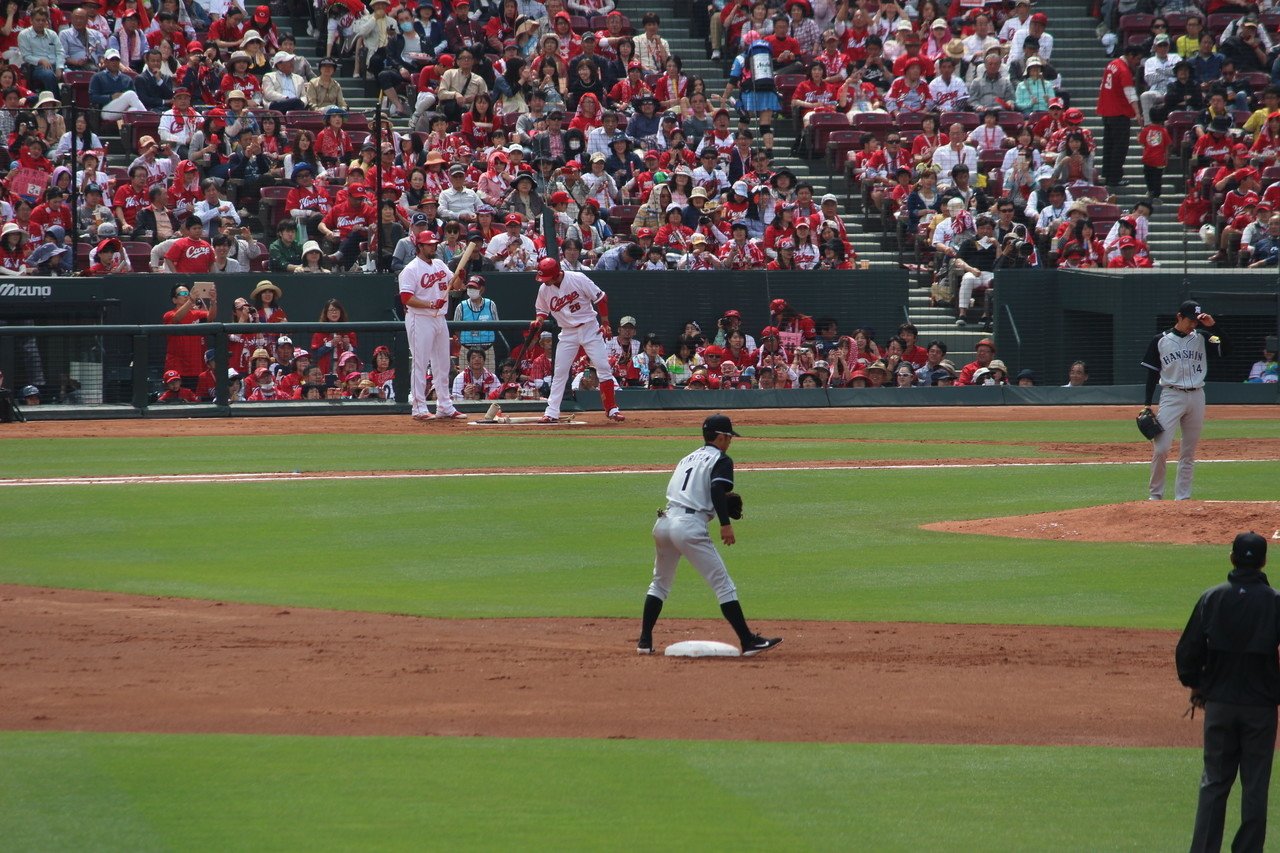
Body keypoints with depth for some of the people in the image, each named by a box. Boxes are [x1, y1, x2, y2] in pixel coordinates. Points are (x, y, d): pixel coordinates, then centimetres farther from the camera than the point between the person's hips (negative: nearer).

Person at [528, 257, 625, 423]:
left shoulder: (578, 279, -17)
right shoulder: (544, 289, -5)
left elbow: (600, 298, -9)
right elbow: (542, 311, 12)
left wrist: (605, 323, -11)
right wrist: (538, 322, -10)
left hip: (590, 328, -3)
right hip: (568, 333, 3)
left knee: (603, 368, -6)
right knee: (559, 373, 0)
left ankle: (612, 409, 1)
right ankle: (551, 413, 3)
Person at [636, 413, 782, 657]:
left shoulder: (688, 459, 25)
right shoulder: (720, 460, 3)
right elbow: (717, 489, -15)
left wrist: (724, 504, 25)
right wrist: (725, 524, -20)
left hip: (664, 521, 7)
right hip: (690, 526, -7)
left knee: (660, 583, 23)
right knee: (723, 585, -4)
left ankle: (645, 641, 20)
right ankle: (748, 641, -6)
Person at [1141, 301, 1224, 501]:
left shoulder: (1201, 337, 8)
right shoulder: (1161, 341, 3)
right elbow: (1152, 374, 5)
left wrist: (1213, 326, -14)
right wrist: (1148, 405, 0)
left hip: (1196, 397, 3)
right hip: (1171, 396, -3)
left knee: (1189, 452, 5)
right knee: (1160, 448, -13)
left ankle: (1182, 497, 11)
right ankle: (1155, 495, -1)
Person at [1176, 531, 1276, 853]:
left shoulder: (1212, 598, -3)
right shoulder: (1275, 602, -8)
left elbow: (1187, 650, 0)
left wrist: (1195, 686, 16)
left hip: (1219, 704, 2)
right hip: (1261, 706, -1)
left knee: (1214, 782, 9)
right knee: (1255, 786, 6)